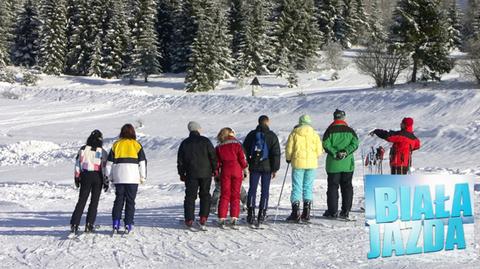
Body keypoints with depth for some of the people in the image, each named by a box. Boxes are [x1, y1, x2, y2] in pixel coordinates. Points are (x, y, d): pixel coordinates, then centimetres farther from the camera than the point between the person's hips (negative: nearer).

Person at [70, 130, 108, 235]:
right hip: (98, 177, -1)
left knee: (81, 201, 6)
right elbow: (105, 167, -6)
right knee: (94, 201, 8)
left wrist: (77, 178, 11)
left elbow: (78, 163, 3)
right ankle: (89, 224, 3)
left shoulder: (83, 149, 0)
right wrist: (106, 182, 0)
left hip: (86, 176, 1)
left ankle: (74, 224, -2)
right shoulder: (102, 151, -5)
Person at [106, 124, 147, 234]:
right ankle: (128, 225, -1)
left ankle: (116, 225, 0)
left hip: (119, 178, 2)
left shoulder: (116, 145, 8)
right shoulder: (136, 145, 2)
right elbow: (142, 162, 2)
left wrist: (110, 177, 15)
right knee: (130, 201, 3)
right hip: (133, 178, -2)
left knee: (118, 200, 7)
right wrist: (143, 177, 8)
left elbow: (110, 162, 8)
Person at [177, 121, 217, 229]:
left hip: (191, 174, 1)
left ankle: (189, 219, -2)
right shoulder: (205, 141, -1)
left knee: (190, 196, 4)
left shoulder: (184, 143, 5)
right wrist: (215, 169, 8)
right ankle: (203, 217, 1)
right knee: (205, 195, 9)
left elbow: (180, 160, 8)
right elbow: (213, 156, -2)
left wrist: (181, 174, 15)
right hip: (205, 173, -1)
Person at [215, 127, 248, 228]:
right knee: (235, 194, 6)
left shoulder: (219, 147, 4)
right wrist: (244, 167, 15)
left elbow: (217, 162, 5)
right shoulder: (237, 145, -1)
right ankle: (234, 218, 0)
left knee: (224, 194, 5)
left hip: (225, 171, 1)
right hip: (237, 171, -1)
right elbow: (242, 159, -3)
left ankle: (222, 218, -2)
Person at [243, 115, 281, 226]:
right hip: (267, 167, -2)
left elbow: (245, 150, 8)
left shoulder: (251, 134, 6)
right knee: (265, 190, 3)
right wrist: (275, 169, 1)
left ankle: (251, 212, -4)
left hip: (254, 167, 2)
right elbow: (276, 153, -3)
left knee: (252, 189, 6)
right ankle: (261, 215, 1)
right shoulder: (272, 136, -2)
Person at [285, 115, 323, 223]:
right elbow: (319, 151, 1)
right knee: (308, 187, 8)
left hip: (298, 163, -2)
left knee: (297, 187, 2)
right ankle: (306, 212, 5)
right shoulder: (314, 134, 2)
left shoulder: (294, 133, -1)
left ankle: (296, 212, -4)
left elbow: (289, 148, 0)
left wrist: (288, 158, 18)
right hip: (311, 163, 2)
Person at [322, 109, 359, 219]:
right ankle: (345, 211, 7)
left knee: (333, 186, 4)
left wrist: (335, 153, -11)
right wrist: (346, 151, -10)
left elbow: (326, 144, -12)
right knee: (347, 187, 9)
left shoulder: (330, 130, -3)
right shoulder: (350, 130, 4)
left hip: (333, 164, -2)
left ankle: (333, 211, 2)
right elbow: (355, 143, -5)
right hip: (348, 164, 2)